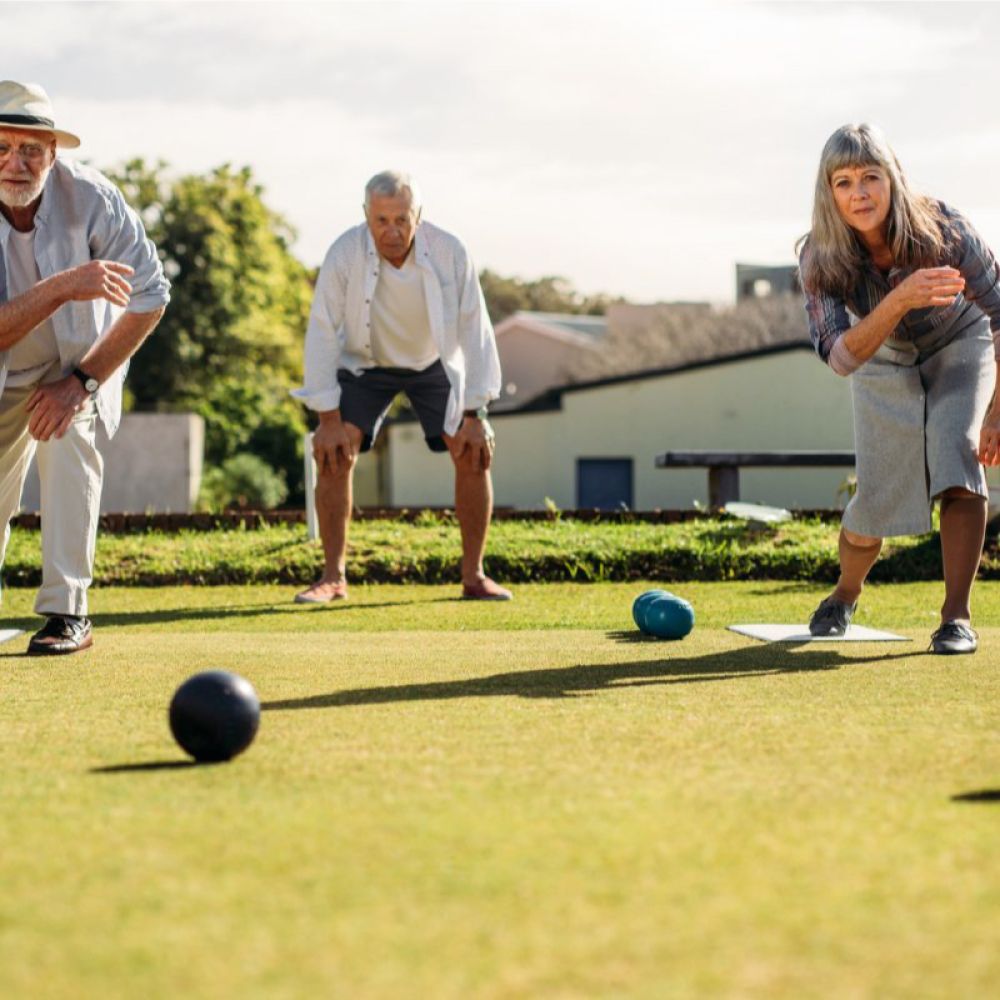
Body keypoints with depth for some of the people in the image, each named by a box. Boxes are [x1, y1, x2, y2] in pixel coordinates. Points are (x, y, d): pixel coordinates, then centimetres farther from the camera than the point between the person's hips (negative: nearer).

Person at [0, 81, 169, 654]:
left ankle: (68, 612, -22)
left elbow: (150, 295, -20)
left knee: (68, 438, -28)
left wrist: (83, 380, -24)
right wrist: (61, 288, -49)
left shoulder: (92, 199, -28)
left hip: (84, 358, -1)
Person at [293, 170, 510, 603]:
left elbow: (475, 331, -19)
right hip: (365, 363, -1)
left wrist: (474, 415, -20)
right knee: (334, 454, -17)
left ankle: (474, 576, 1)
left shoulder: (449, 253, -27)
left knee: (475, 454, -12)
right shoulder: (344, 255, -29)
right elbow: (322, 332, -22)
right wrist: (329, 419, -23)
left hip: (433, 363, 1)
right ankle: (333, 577, -6)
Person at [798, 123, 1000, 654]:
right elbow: (842, 357, -38)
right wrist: (899, 300, -54)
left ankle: (957, 616, -19)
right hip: (885, 366, 1)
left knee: (956, 460, -26)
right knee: (875, 505, 0)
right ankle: (845, 593, 32)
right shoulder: (821, 259, -29)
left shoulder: (943, 229, -33)